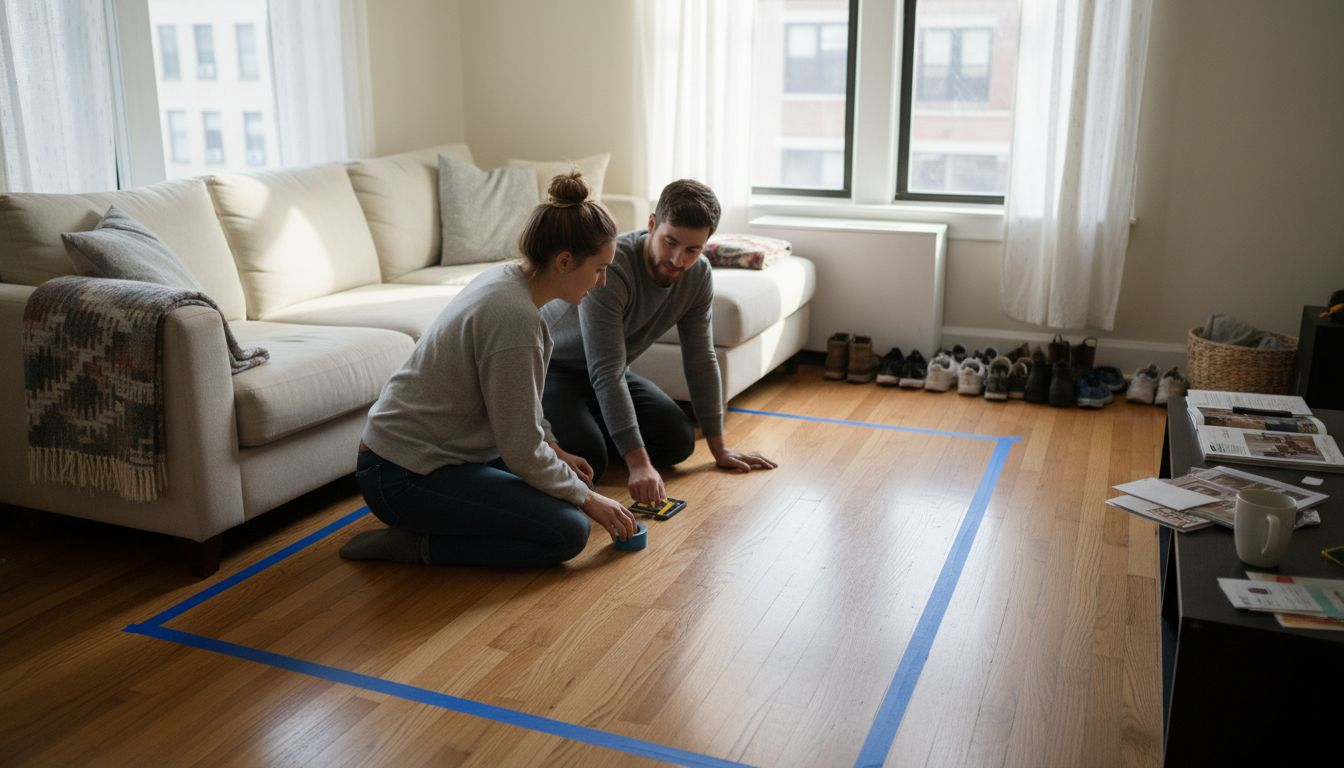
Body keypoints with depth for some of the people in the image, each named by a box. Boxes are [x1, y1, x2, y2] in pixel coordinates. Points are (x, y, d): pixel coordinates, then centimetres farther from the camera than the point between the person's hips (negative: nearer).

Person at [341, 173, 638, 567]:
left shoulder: (507, 277, 1)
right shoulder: (514, 317, -27)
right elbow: (522, 452, -21)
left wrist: (552, 447, 11)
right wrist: (585, 499, -7)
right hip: (403, 476, -10)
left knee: (574, 484, 15)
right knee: (568, 531, -13)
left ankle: (423, 519, 13)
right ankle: (413, 545, -6)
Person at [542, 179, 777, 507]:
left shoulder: (698, 276, -14)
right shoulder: (608, 267, -35)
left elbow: (700, 360, -5)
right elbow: (607, 374, -37)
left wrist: (719, 448, -3)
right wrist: (639, 464, -42)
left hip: (605, 370, 7)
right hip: (550, 367, -6)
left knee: (679, 441, -6)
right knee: (587, 459, -27)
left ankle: (593, 426, 14)